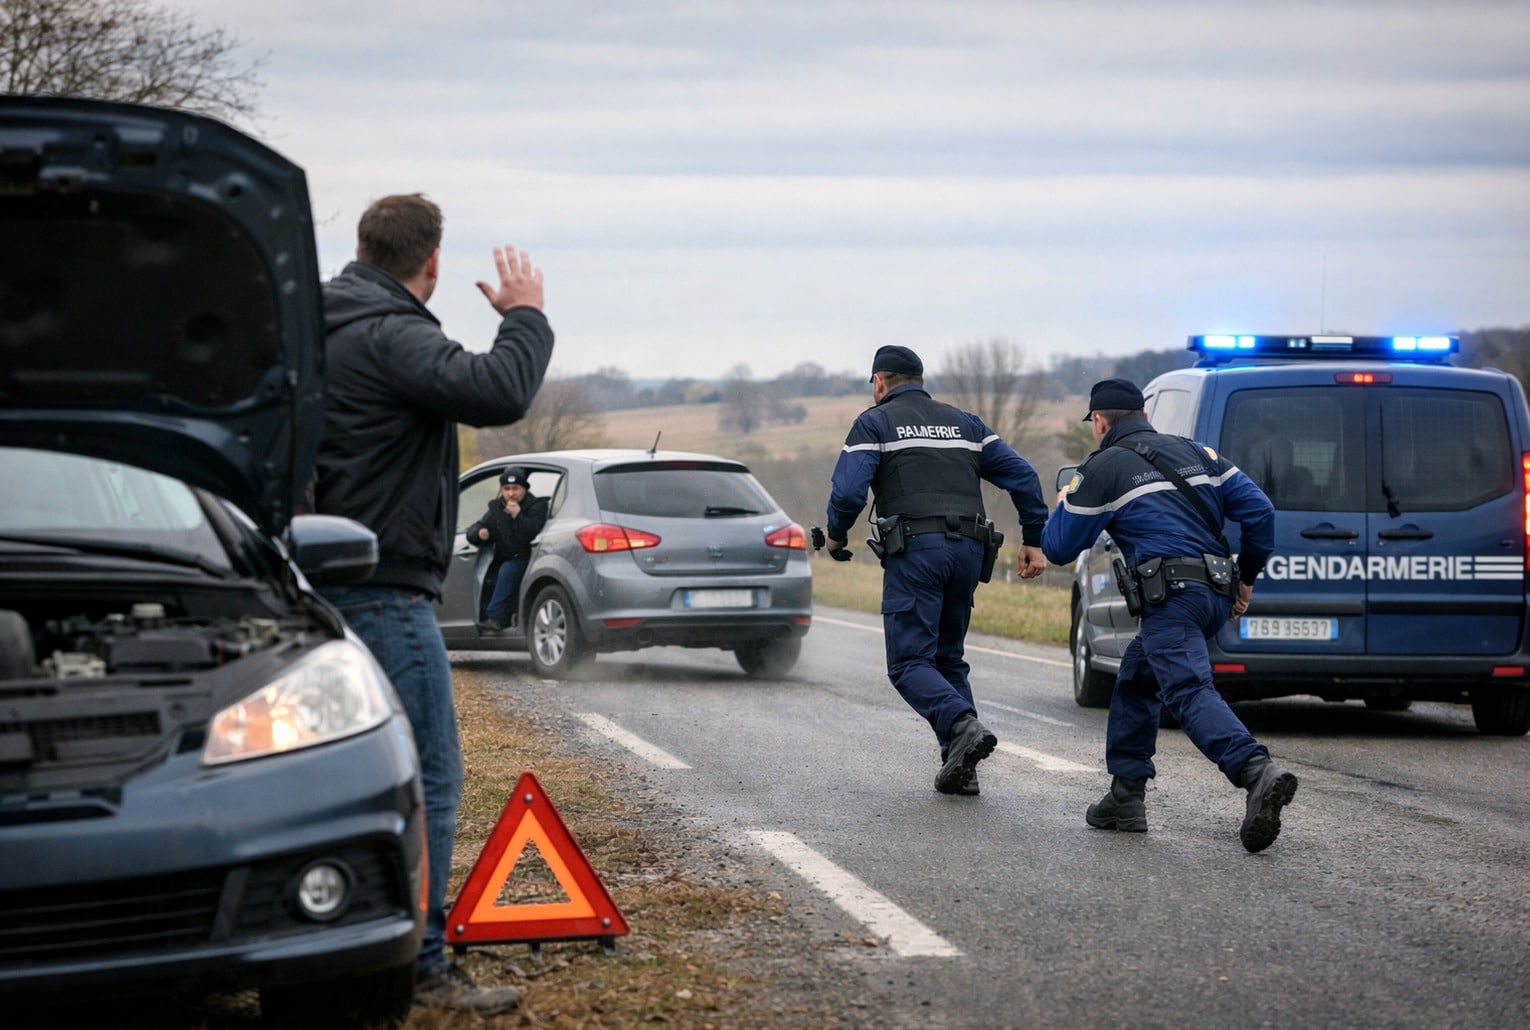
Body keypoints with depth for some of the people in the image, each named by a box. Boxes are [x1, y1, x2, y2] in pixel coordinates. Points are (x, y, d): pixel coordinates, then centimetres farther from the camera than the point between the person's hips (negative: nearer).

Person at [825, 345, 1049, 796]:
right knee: (948, 658, 15)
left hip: (915, 551, -5)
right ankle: (960, 768, 4)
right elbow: (1022, 475, 13)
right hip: (968, 550, 5)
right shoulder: (964, 423, 22)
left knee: (909, 662, -4)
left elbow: (848, 490, -7)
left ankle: (963, 726, -29)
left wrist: (835, 534, 11)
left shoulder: (875, 423, 7)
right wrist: (1033, 540, 15)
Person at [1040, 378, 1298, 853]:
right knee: (1135, 681, 23)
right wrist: (1246, 578, 21)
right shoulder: (1196, 453, 21)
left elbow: (1059, 547, 6)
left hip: (1171, 597, -8)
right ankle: (1126, 798, 21)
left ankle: (1258, 772, -45)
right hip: (1216, 594, 8)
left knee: (1189, 690, -21)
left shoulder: (1104, 468, 3)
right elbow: (1259, 510, 12)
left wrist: (1064, 504, 28)